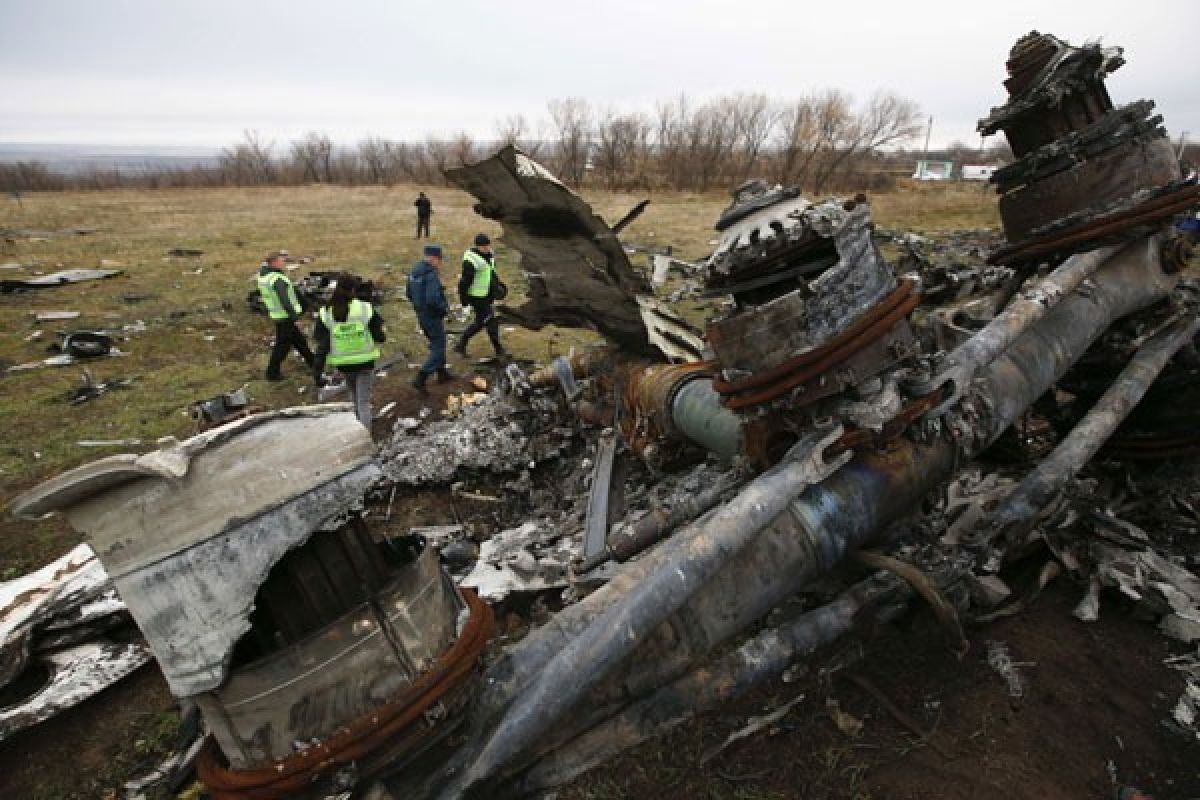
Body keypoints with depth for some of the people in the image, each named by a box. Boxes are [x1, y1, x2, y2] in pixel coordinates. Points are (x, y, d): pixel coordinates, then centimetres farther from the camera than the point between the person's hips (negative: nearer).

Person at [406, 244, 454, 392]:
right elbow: (433, 299, -31)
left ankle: (442, 372, 37)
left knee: (436, 342, 24)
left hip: (421, 314, 9)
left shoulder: (415, 271, 5)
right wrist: (445, 308, -15)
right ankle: (420, 378, -6)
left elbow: (409, 293, 14)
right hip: (433, 316, -9)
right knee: (438, 347, 0)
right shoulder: (432, 275, -24)